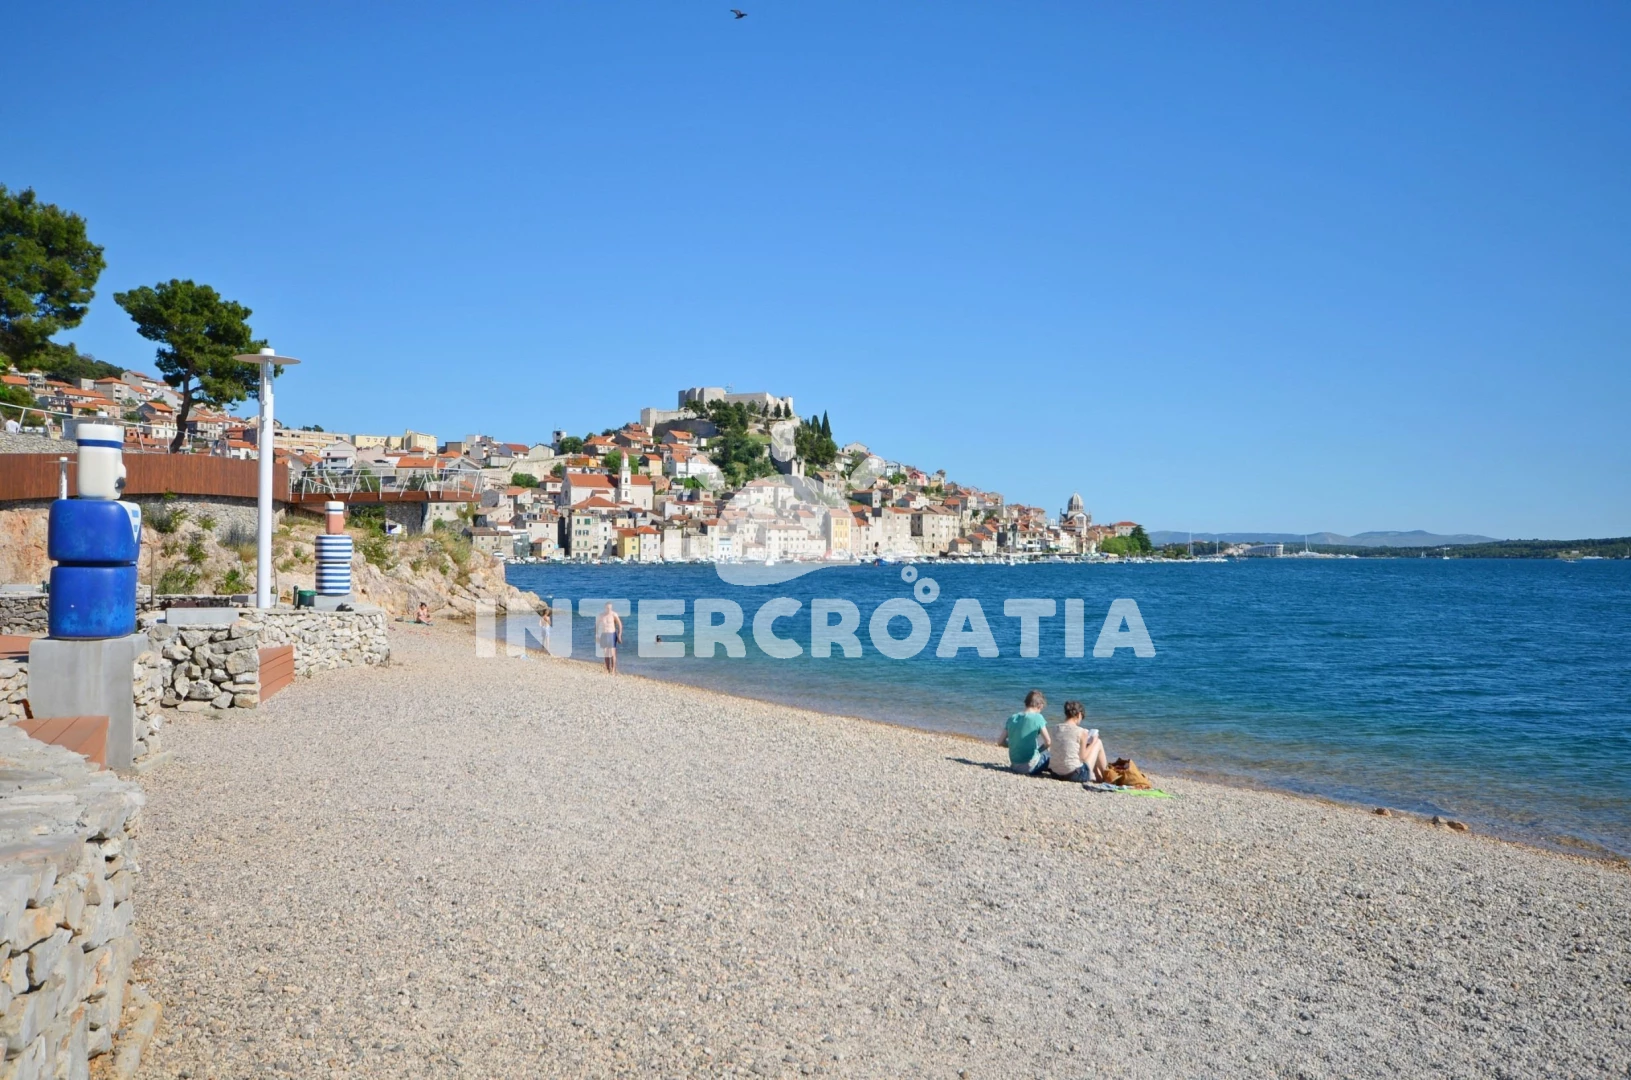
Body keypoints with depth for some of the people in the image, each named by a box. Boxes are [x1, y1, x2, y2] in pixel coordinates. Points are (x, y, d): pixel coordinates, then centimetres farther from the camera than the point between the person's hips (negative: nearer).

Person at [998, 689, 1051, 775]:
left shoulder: (1012, 718, 4)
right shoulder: (1038, 718, -10)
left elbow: (1000, 742, 7)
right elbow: (1048, 742, -7)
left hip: (1014, 766, 4)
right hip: (1030, 767, -4)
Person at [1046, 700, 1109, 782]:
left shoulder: (1052, 728, 0)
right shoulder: (1081, 732, -14)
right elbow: (1083, 757, -7)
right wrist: (1093, 742, 8)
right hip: (1075, 775, -6)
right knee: (1098, 743, 16)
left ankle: (1098, 776, 44)